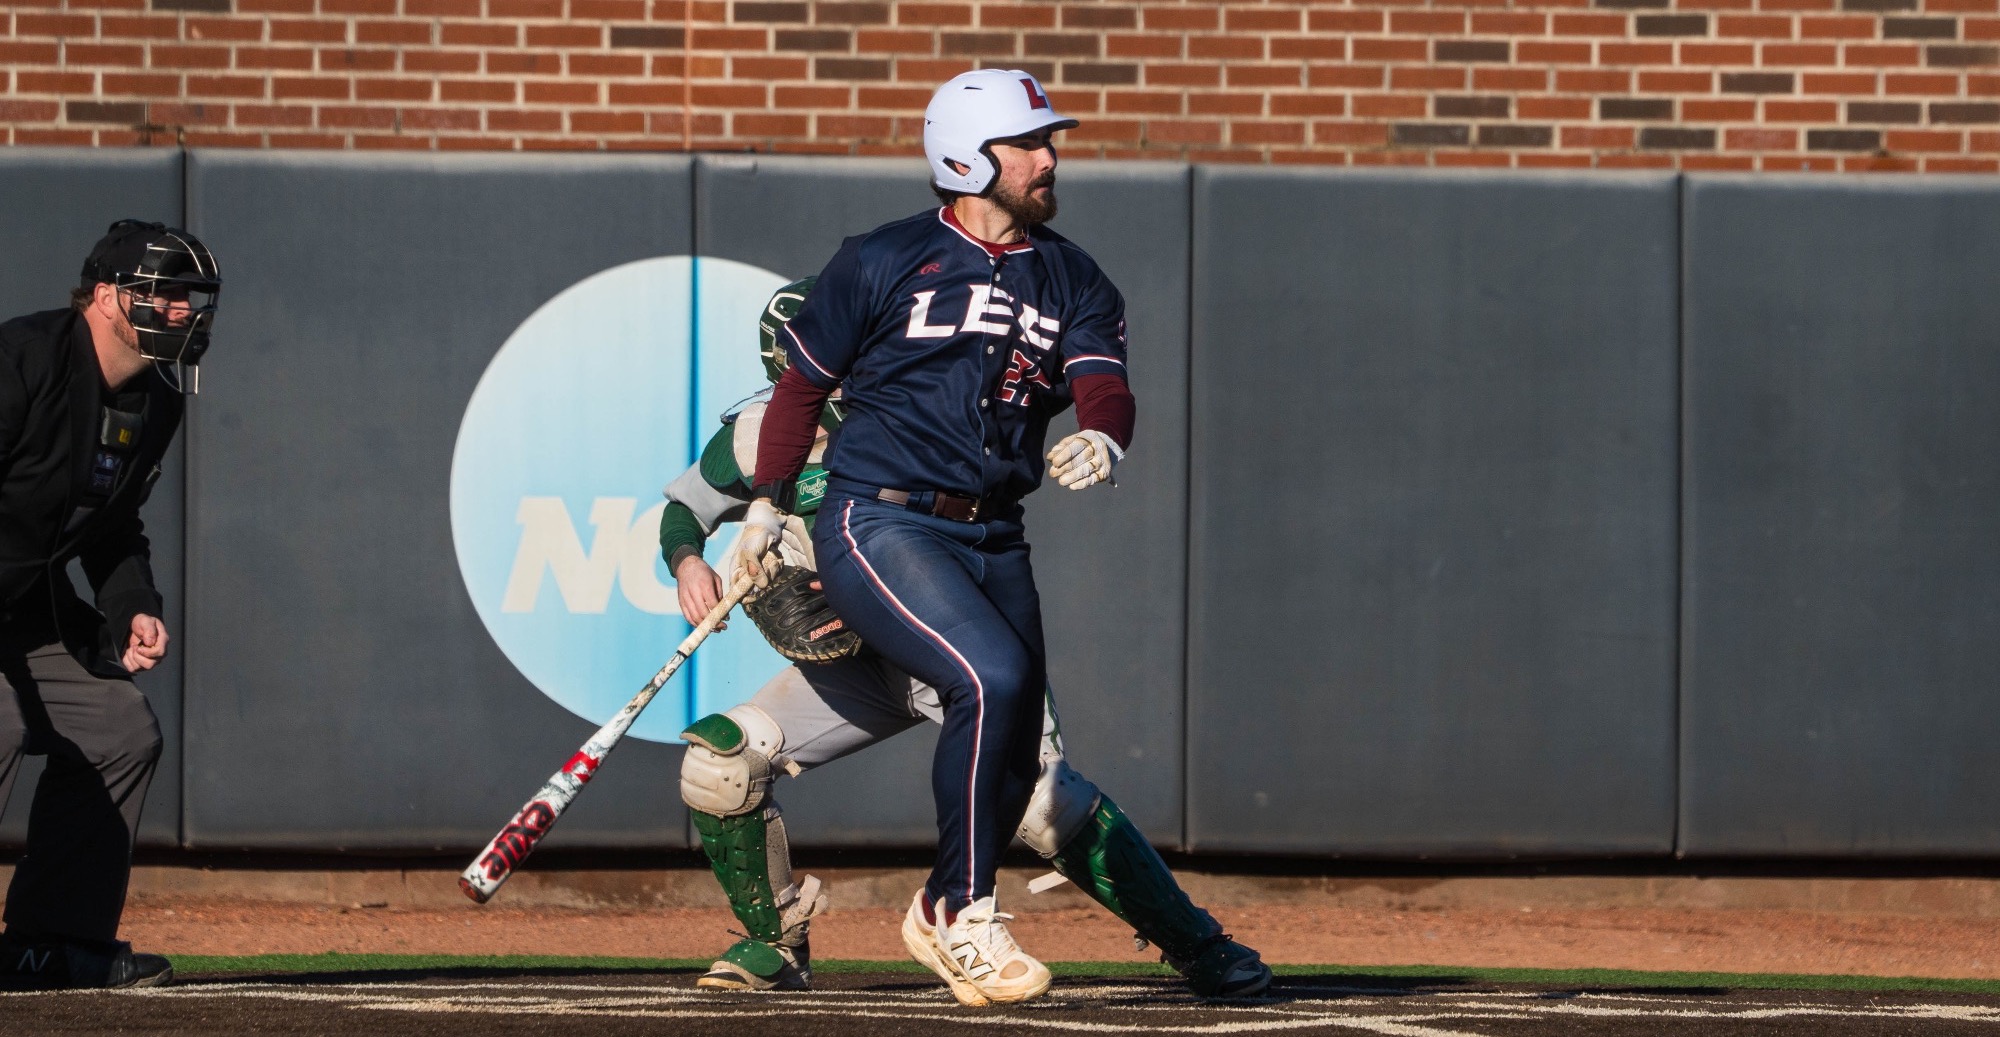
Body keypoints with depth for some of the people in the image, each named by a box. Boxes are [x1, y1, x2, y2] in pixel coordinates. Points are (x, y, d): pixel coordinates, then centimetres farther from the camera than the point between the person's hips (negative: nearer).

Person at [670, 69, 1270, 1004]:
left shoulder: (1074, 284, 13)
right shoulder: (882, 262, 3)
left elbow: (1104, 386, -3)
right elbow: (804, 384, 11)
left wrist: (1099, 438, -26)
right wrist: (768, 504, 7)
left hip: (993, 541, 5)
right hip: (876, 527, -5)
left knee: (1019, 749, 0)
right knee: (994, 677, -25)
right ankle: (959, 910, -12)